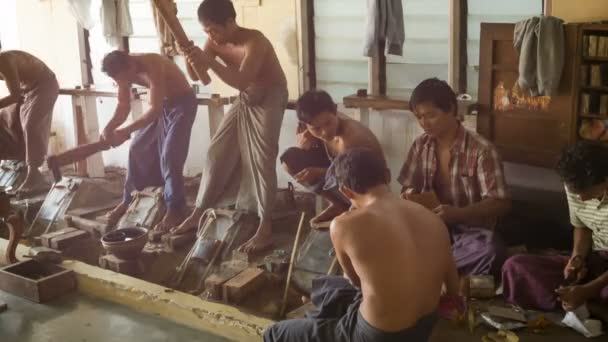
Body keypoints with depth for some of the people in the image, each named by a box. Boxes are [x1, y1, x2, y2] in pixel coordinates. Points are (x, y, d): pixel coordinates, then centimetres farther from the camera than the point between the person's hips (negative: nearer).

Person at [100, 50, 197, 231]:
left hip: (182, 103, -8)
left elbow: (155, 110, -37)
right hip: (161, 103, 8)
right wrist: (109, 128, -21)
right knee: (137, 149, 6)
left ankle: (175, 210, -8)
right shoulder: (125, 70, -12)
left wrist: (126, 131, -42)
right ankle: (129, 200, 19)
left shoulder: (152, 67, -35)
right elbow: (123, 106, -3)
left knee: (169, 155, -16)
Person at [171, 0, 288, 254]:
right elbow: (196, 77, -7)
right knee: (217, 153, 6)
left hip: (270, 98, -7)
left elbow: (241, 81, -39)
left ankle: (265, 229, -14)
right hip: (245, 99, 7)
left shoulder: (254, 41, -29)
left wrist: (209, 61, -47)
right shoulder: (215, 42, -8)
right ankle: (199, 213, 17)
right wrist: (191, 58, -28)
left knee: (262, 159, -15)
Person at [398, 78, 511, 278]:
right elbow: (409, 188, 16)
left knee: (491, 251, -37)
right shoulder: (420, 146, 5)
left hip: (470, 232, -3)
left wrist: (457, 214, -27)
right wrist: (409, 197, -10)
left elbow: (501, 203, -13)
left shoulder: (481, 150, -11)